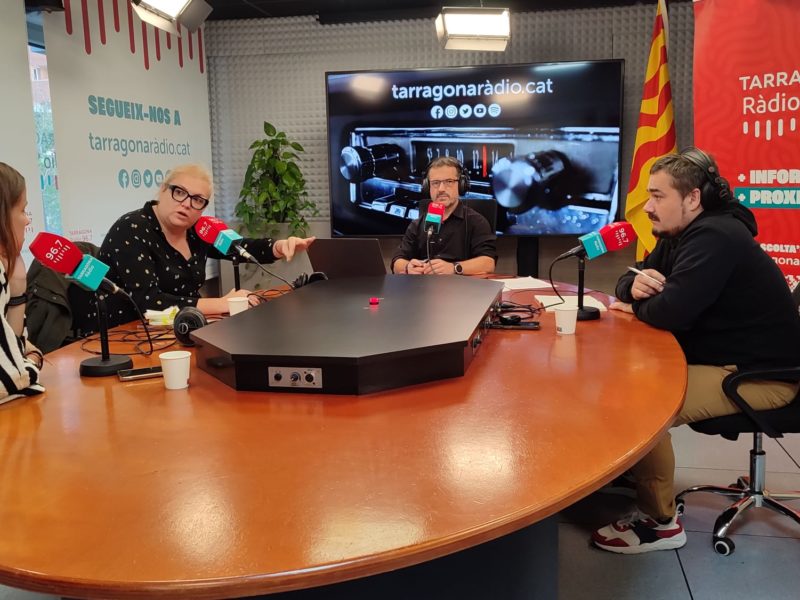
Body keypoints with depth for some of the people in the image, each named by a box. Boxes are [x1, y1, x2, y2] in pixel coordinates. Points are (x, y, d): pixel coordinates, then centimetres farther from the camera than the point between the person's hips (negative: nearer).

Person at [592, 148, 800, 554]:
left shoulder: (714, 237, -23)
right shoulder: (682, 233, 9)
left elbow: (671, 311, -33)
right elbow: (628, 283, 12)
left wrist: (636, 306, -10)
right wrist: (636, 284, -14)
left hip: (758, 374, -10)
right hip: (716, 358, 11)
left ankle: (660, 523, -7)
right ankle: (627, 471, 19)